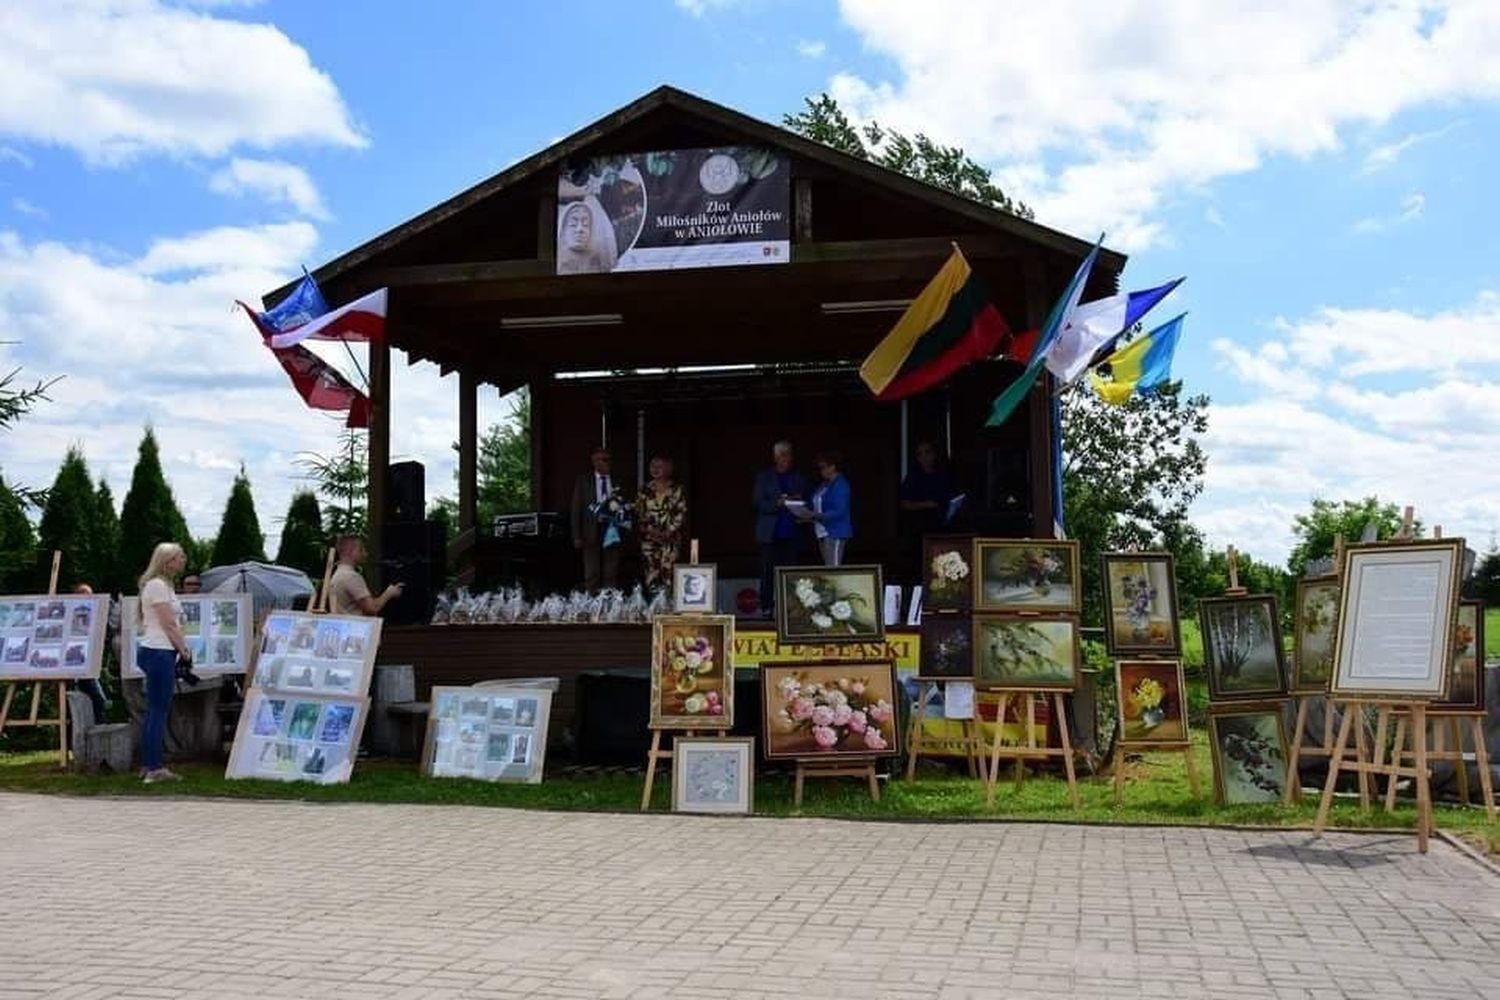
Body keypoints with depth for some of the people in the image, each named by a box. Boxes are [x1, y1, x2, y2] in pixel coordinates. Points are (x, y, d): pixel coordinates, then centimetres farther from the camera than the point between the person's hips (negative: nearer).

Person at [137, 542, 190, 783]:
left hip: (162, 653, 10)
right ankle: (154, 768, -5)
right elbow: (168, 625, -14)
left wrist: (183, 647, 9)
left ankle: (149, 766, 15)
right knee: (158, 711, -7)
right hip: (159, 652, -10)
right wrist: (183, 649, -6)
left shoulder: (164, 585, 20)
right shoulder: (157, 585, -11)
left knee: (155, 711, 11)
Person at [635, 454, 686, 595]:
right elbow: (638, 512, 8)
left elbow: (681, 512, -3)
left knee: (668, 573, -8)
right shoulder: (645, 490, 10)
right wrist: (650, 529, -7)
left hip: (670, 538, -2)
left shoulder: (676, 489, 2)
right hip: (649, 538, 2)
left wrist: (668, 532, -11)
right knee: (651, 574, -1)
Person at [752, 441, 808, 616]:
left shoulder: (799, 479, 15)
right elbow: (758, 502, -2)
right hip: (770, 533, -2)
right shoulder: (763, 477, 7)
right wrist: (777, 503, -17)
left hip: (791, 533, 2)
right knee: (768, 571, -3)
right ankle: (766, 607, 2)